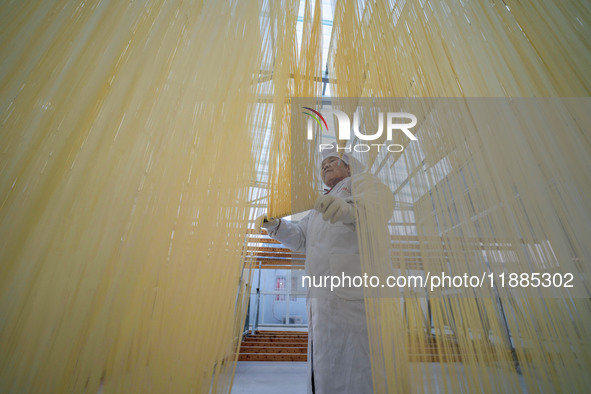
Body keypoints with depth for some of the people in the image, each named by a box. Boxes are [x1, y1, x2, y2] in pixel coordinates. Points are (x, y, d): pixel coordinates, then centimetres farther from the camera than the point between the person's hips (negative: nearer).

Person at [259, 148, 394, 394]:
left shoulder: (359, 181, 5)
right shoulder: (321, 208, 29)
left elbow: (379, 200, -18)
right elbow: (299, 238, 27)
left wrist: (352, 209, -41)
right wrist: (274, 225, 8)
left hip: (351, 293, -8)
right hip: (321, 297, 8)